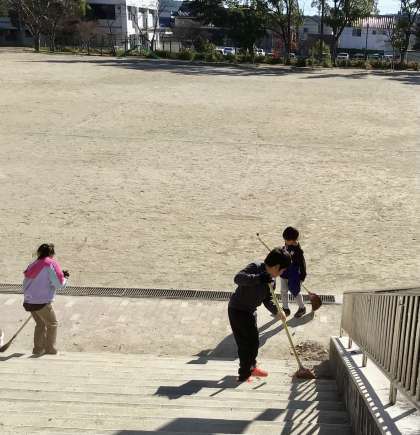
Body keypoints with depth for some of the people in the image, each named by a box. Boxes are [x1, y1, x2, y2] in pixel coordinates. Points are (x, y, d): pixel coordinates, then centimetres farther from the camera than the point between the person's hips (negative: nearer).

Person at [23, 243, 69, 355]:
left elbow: (25, 283, 17)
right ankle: (50, 351, 12)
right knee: (52, 324, 11)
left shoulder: (33, 265, 14)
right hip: (42, 302, -7)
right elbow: (59, 284, -12)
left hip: (28, 302, 7)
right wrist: (64, 278, 9)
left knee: (40, 324, 23)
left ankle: (38, 349, 25)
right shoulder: (51, 264, -7)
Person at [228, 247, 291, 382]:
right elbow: (238, 278, -36)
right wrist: (259, 278, -44)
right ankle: (244, 375, 11)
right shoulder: (256, 267, -22)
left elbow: (267, 300, 12)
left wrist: (276, 311, -5)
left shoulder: (271, 280, 3)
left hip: (250, 311, 9)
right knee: (245, 343, -3)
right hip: (237, 310, -9)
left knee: (254, 341, 20)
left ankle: (251, 367, 41)